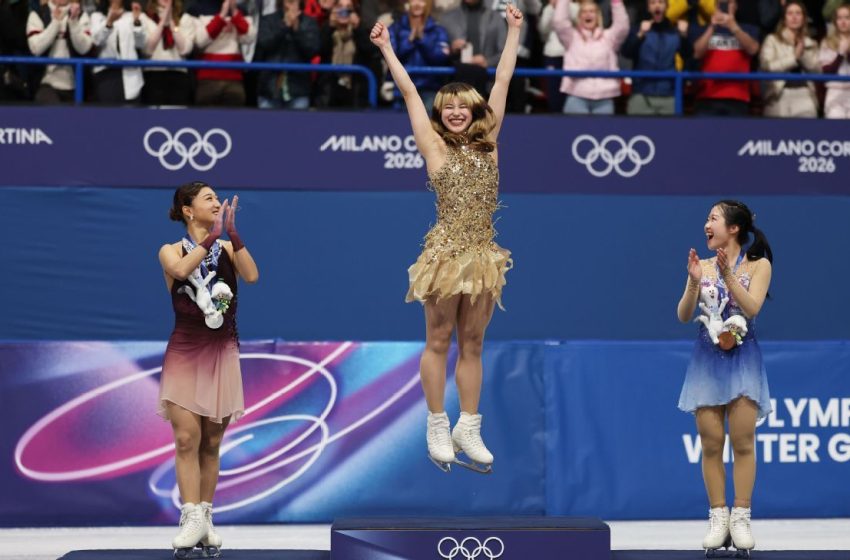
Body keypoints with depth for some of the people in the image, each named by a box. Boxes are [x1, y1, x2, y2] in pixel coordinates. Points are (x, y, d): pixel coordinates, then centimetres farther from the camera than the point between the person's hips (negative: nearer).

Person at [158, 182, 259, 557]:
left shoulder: (228, 248, 6)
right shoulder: (171, 251, 2)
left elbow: (252, 276, -13)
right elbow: (181, 269, -22)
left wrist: (232, 234, -18)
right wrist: (212, 235, -21)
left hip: (222, 354, 2)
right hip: (184, 353, -2)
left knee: (211, 442, 4)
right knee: (187, 439, -11)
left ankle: (205, 519, 8)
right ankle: (192, 519, -13)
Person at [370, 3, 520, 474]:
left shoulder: (488, 144, 9)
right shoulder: (434, 146, 1)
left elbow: (502, 82, 13)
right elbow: (408, 91, 1)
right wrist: (386, 47, 1)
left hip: (483, 255, 4)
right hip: (446, 253, -4)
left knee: (472, 345, 9)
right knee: (439, 341, 3)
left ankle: (468, 429, 14)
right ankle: (438, 429, 10)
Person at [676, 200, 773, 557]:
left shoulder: (759, 265, 0)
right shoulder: (702, 266, 7)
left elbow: (752, 307, -14)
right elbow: (684, 316, 2)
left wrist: (728, 274, -22)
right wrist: (694, 283, -14)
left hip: (743, 360, -2)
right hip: (707, 360, 2)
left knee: (743, 441, -5)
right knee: (711, 443, 0)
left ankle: (740, 518, -1)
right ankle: (718, 519, 6)